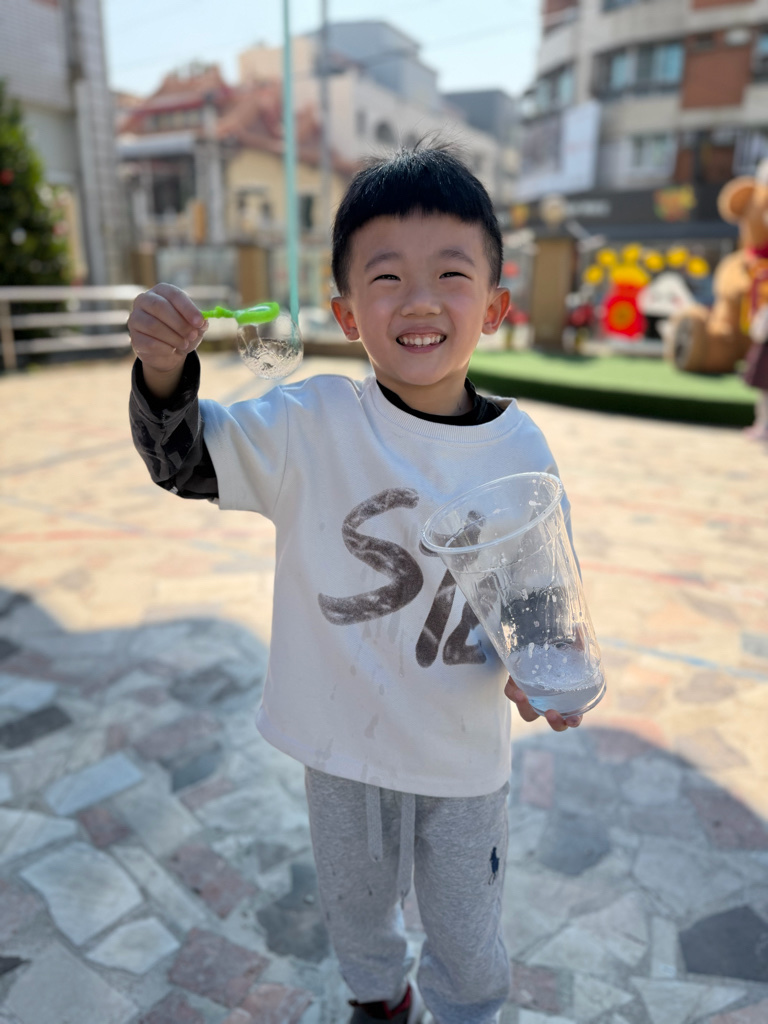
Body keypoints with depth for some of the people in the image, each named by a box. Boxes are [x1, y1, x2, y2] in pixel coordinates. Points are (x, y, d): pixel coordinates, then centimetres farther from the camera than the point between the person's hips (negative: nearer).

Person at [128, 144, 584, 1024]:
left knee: (468, 937, 25)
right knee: (355, 906, 30)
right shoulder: (312, 424, -18)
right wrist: (164, 368, -29)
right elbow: (185, 460, -11)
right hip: (345, 738, 1)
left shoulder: (520, 449, -13)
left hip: (464, 748, 0)